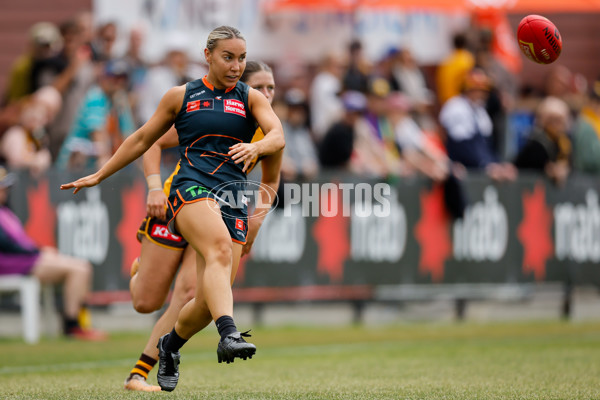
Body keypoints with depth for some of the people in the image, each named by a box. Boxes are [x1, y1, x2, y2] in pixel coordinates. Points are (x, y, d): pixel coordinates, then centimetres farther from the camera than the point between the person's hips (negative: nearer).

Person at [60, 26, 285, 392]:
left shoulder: (251, 98, 12)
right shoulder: (181, 96, 13)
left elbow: (278, 136, -5)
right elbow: (142, 140, 24)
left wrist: (256, 146, -29)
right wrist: (99, 176, 26)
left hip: (233, 200, 2)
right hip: (191, 190, -2)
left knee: (208, 300, -5)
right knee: (220, 250, -35)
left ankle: (172, 344, 27)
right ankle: (229, 334, -55)